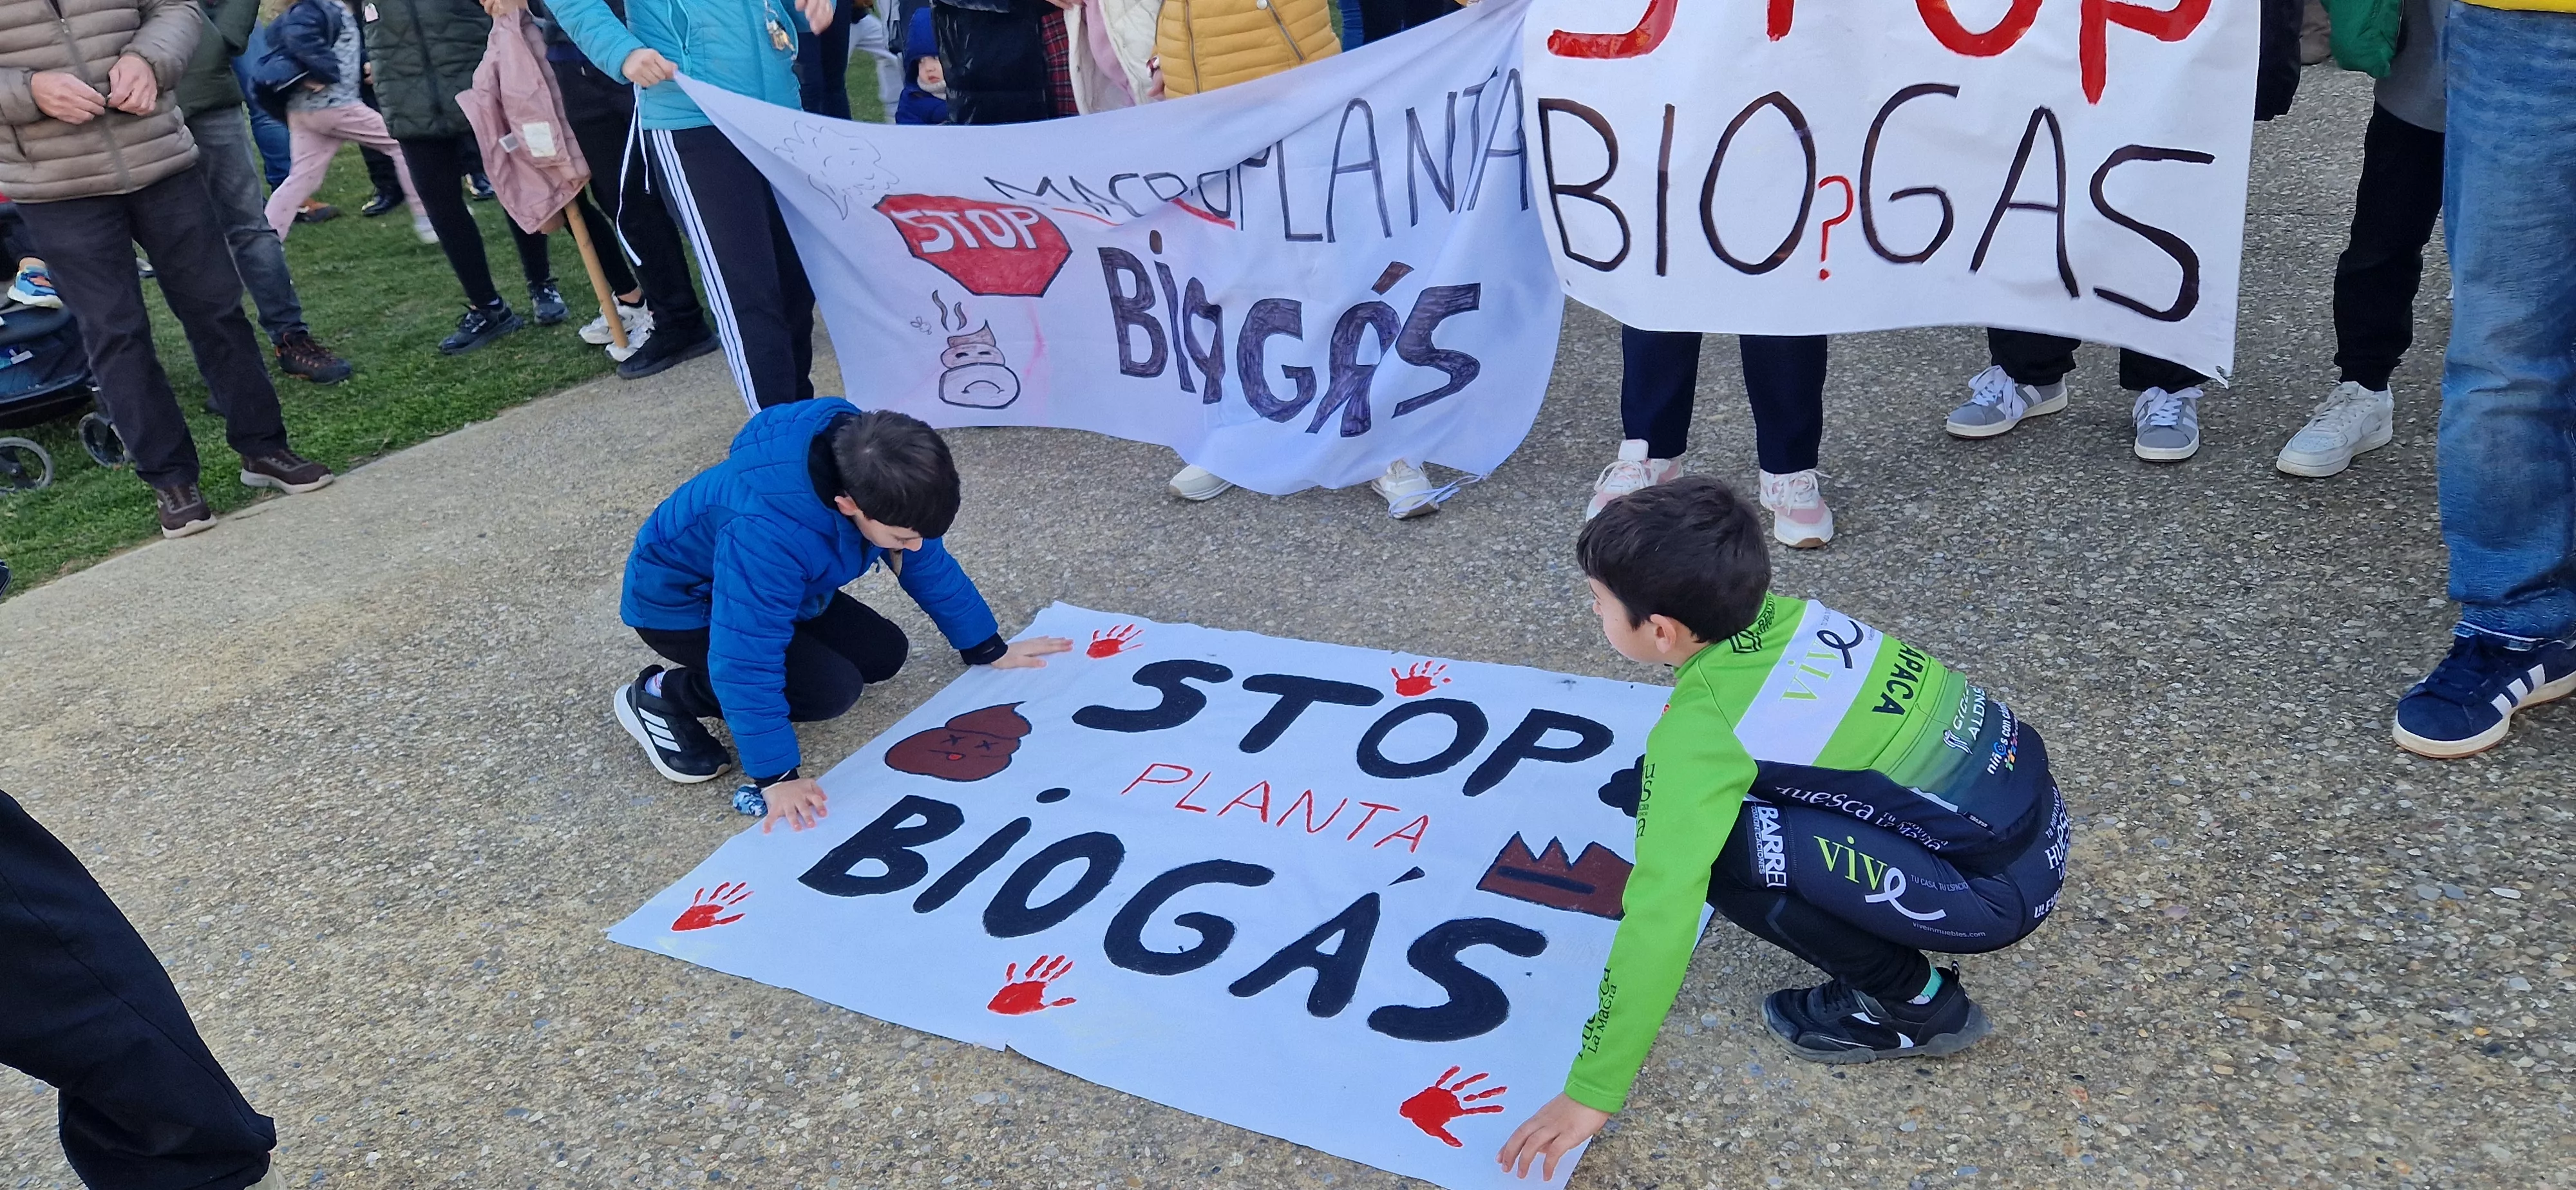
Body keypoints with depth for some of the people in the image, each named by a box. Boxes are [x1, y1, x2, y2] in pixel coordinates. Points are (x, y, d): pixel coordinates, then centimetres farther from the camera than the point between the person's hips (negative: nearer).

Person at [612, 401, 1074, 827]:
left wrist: (989, 650, 1)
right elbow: (746, 664, -38)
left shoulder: (872, 474, -22)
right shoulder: (767, 532, -44)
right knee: (831, 689, -23)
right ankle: (663, 696, -5)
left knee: (884, 655, -1)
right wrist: (777, 775, -31)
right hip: (680, 605, -8)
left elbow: (928, 564, -5)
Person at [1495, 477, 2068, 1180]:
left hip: (1999, 882, -8)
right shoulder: (1779, 614, 0)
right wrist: (1675, 795, 35)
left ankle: (1914, 1005, 2)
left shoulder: (1700, 729, -21)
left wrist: (1592, 1093, -17)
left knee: (1719, 850, -15)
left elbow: (1661, 910, -23)